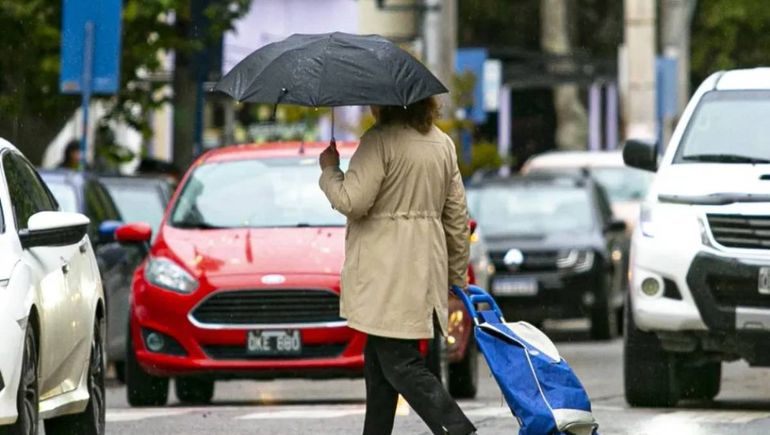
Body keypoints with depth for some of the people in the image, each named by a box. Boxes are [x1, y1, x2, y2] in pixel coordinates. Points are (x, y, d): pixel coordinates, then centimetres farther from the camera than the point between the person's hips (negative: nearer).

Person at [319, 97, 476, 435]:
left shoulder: (380, 141, -14)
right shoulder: (443, 144, 11)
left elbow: (351, 202, -19)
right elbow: (457, 214, 15)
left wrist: (329, 170, 0)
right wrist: (458, 274, 22)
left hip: (386, 273, -8)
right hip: (427, 265, 8)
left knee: (400, 364, -8)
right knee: (378, 360, 17)